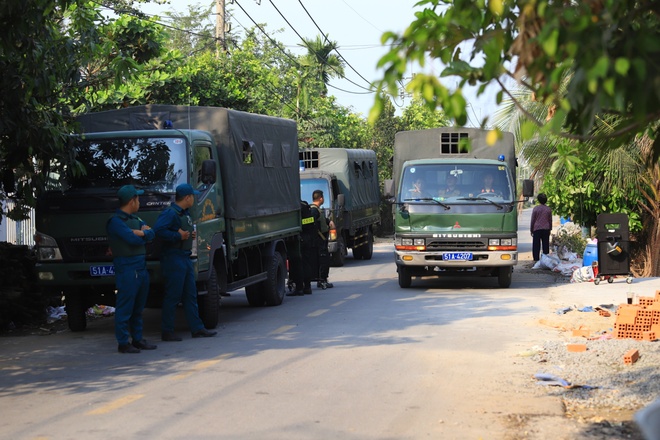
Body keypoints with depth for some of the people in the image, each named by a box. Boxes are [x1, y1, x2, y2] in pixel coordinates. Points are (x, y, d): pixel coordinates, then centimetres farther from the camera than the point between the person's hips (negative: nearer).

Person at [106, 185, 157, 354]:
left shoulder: (134, 219, 19)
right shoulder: (115, 221, -10)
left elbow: (151, 233, 7)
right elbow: (133, 239, -18)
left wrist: (140, 232, -12)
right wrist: (144, 234, 2)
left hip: (141, 268, 9)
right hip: (126, 268, -9)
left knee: (138, 307, 13)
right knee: (125, 308, -6)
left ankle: (137, 339, 21)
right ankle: (123, 343, -3)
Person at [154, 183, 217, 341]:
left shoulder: (185, 213, 16)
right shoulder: (170, 213, -15)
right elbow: (158, 231, -28)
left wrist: (191, 234, 10)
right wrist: (178, 236, -21)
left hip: (185, 258, 10)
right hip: (173, 258, -10)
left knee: (190, 295, 11)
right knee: (172, 296, -4)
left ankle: (197, 328, 16)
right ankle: (167, 331, 3)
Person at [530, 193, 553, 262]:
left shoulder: (535, 208, -5)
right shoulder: (548, 209, 4)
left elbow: (532, 220, 0)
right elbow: (550, 220, 10)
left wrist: (531, 230, 8)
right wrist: (550, 229, 20)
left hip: (537, 229, -3)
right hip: (546, 229, 3)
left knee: (536, 246, 0)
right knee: (546, 245, 6)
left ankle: (536, 259, -5)